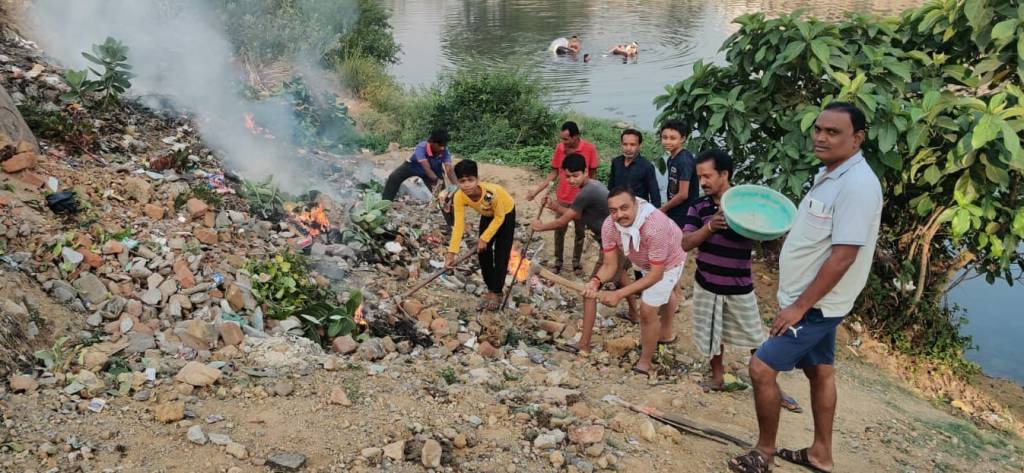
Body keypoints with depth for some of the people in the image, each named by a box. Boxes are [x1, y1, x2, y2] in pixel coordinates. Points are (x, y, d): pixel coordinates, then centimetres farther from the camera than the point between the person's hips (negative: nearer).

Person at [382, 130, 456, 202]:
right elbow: (427, 168, -46)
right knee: (394, 178, -23)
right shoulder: (421, 147, -38)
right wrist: (437, 180, -59)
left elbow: (449, 170, -41)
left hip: (434, 170, 3)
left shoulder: (445, 151, -31)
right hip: (414, 165, -3)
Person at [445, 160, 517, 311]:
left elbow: (499, 218, -27)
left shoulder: (491, 192, -44)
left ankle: (496, 292, 6)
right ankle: (490, 289, 19)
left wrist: (484, 238, -24)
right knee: (483, 252, 4)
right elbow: (459, 224, -29)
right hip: (487, 215, 5)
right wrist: (452, 252, -34)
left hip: (506, 213, -5)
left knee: (501, 255, -5)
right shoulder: (459, 197, -31)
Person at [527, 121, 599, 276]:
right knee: (559, 230, 11)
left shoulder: (589, 148, -16)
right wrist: (537, 190, -5)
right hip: (563, 198, 2)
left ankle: (576, 261, 32)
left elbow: (593, 173, -6)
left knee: (579, 232, 14)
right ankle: (558, 261, 29)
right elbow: (554, 173, 0)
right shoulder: (559, 148, -9)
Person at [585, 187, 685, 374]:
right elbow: (610, 265, -23)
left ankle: (645, 363, 11)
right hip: (645, 261, 6)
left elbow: (656, 274, -40)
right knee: (664, 292, 32)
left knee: (647, 310, -11)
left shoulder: (655, 227, -47)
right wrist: (596, 281, -45)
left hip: (668, 261, -6)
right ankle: (666, 334, 60)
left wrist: (619, 294, -46)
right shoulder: (609, 226, -31)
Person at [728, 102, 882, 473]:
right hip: (814, 300, 10)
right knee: (819, 371, 18)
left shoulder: (857, 184, -24)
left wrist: (799, 306, -24)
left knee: (762, 368, -7)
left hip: (815, 304, -10)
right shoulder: (828, 174, 8)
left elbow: (843, 256, -27)